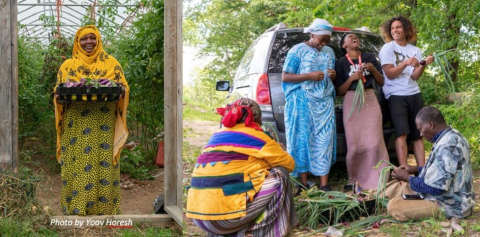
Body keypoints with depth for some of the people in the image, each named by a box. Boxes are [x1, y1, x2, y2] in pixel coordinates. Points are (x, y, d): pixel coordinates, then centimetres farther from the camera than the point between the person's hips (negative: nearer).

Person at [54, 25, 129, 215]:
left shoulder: (111, 63, 9)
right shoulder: (68, 65, 11)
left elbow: (124, 87, 8)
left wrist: (119, 91, -15)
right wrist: (61, 97, -13)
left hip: (103, 127, -1)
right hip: (76, 126, 1)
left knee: (104, 165, -3)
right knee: (75, 165, -3)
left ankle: (103, 208, 3)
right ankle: (76, 208, 3)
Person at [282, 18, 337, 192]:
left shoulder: (329, 52, 16)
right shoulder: (297, 50, -1)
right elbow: (285, 77, -4)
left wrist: (333, 75, 0)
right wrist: (310, 76, -15)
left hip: (325, 101, 4)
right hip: (302, 101, -4)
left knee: (325, 141, -3)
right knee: (303, 140, -4)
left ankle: (324, 184, -2)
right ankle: (303, 183, 1)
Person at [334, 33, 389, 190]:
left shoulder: (369, 58, 14)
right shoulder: (340, 63, 8)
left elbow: (381, 82, 14)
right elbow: (339, 91, 4)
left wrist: (373, 70, -5)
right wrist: (351, 78, -12)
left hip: (370, 101, 2)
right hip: (351, 102, -1)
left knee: (375, 143, -9)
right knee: (354, 145, -7)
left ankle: (380, 179, -5)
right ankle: (353, 180, 7)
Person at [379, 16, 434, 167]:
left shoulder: (415, 51, 10)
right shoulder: (387, 48, 0)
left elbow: (415, 76, 1)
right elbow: (389, 74, -9)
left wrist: (423, 65, -17)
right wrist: (406, 63, -22)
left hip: (414, 94, 4)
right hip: (396, 95, -4)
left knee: (418, 134, 3)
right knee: (401, 133, -16)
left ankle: (422, 169, 7)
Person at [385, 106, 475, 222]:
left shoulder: (446, 146, -27)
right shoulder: (452, 136, 6)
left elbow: (435, 187, -27)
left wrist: (408, 178, -12)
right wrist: (416, 170, 9)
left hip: (449, 207, -11)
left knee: (394, 206, -25)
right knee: (393, 187, 22)